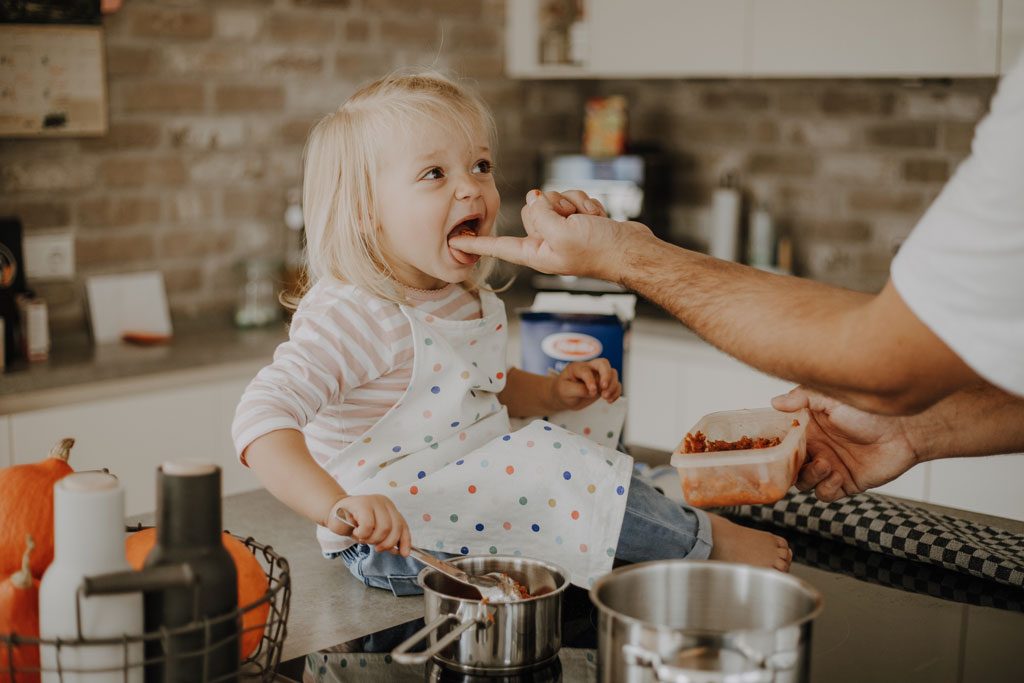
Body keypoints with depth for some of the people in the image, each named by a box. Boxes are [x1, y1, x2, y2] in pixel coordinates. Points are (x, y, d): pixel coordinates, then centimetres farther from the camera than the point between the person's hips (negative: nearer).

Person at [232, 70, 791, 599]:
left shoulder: (471, 301, 5)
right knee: (545, 460, -25)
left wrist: (553, 392, 4)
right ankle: (709, 540, -9)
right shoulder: (353, 315, -24)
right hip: (393, 543, -9)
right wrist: (337, 505, -47)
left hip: (470, 485, 10)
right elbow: (262, 419, -34)